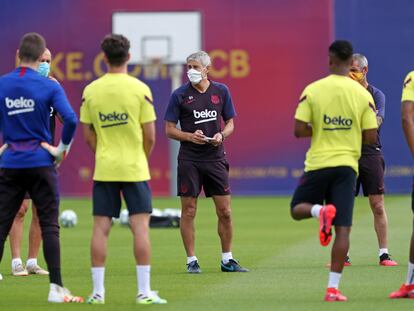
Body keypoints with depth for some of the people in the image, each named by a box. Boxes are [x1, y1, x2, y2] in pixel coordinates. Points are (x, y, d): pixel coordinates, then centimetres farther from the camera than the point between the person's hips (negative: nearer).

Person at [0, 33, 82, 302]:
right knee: (50, 226, 0)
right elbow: (70, 119, -17)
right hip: (40, 163, -2)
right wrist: (62, 148, -3)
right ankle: (56, 288, -3)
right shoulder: (49, 86, -7)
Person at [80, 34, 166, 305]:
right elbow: (150, 135, -5)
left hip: (104, 169, 2)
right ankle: (144, 292, -3)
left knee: (101, 228, 4)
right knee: (140, 226, -1)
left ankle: (98, 292, 4)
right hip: (134, 168, -2)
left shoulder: (91, 90, 1)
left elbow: (88, 134, 5)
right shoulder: (140, 89, -7)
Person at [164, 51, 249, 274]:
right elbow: (169, 129, 0)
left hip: (216, 158, 2)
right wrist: (190, 136, -17)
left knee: (224, 211, 2)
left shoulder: (221, 91, 6)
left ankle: (227, 260, 13)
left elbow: (230, 122, 13)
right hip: (189, 160, -2)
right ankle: (191, 261, 6)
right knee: (188, 210, -2)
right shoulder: (180, 95, -2)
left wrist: (221, 134, -8)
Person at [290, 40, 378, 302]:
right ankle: (333, 288, -6)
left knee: (297, 209, 19)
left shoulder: (313, 90, -4)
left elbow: (299, 131, -7)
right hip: (347, 165, 1)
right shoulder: (363, 95, -2)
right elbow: (371, 137, -2)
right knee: (343, 229, 1)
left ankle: (320, 210, -16)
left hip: (318, 163, -1)